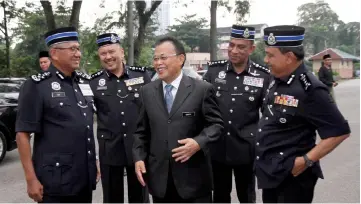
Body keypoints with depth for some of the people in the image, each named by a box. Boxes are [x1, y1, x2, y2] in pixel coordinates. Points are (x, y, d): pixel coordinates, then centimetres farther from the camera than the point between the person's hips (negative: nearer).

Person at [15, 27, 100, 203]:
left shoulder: (86, 82, 8)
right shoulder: (37, 86, -8)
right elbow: (22, 134, -9)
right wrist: (31, 179, -12)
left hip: (85, 178, 5)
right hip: (55, 182, -5)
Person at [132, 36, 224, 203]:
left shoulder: (202, 89, -4)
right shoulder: (147, 91, 8)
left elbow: (216, 124, -3)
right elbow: (142, 130, 11)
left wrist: (199, 142, -20)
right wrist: (139, 157, -1)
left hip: (193, 177, -3)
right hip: (159, 177, 3)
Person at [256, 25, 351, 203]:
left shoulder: (309, 89, -21)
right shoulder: (276, 81, 4)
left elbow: (339, 131, -19)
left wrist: (306, 160, -19)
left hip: (292, 177, -8)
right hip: (268, 172, 8)